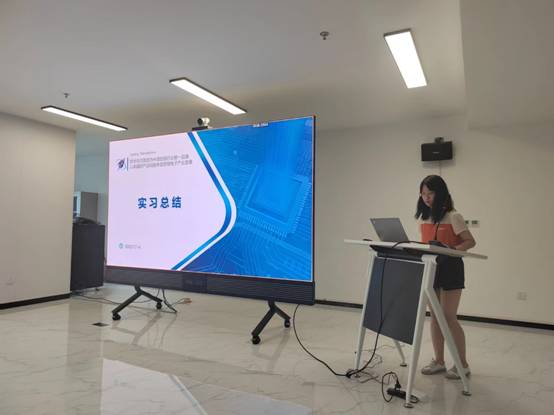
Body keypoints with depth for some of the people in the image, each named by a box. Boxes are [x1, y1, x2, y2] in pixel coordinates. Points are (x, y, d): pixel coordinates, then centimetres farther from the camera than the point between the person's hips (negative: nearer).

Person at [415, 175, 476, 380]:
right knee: (435, 315, 10)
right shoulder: (422, 217, 9)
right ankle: (439, 360, 21)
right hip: (430, 268, 6)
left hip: (450, 268, -6)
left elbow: (470, 242, -11)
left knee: (449, 317, -4)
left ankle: (463, 364, 12)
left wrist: (451, 250, -27)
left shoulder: (453, 217, -9)